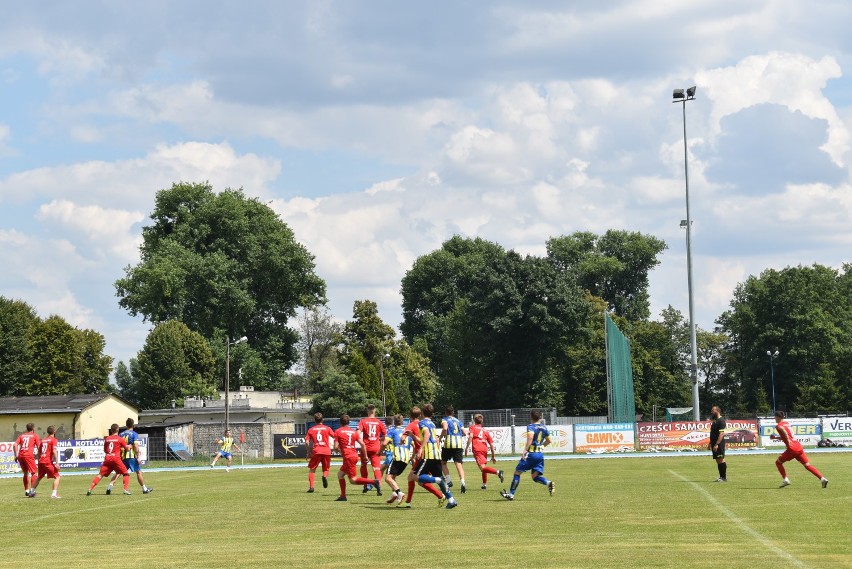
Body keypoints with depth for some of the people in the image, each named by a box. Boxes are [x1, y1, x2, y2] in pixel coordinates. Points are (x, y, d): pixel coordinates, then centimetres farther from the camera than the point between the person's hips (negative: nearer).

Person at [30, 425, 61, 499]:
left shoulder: (43, 440, 17)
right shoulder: (53, 440, -4)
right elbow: (54, 451, -16)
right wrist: (57, 463, -18)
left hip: (41, 461, 7)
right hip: (48, 462, -7)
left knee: (39, 477, 26)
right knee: (57, 476, -1)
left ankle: (32, 492, 29)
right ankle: (54, 493, -15)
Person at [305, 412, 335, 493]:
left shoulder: (311, 430, 9)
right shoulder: (327, 428, 8)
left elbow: (307, 442, 1)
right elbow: (335, 437, -2)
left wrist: (309, 453, 9)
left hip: (316, 451, -1)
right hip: (327, 451, 1)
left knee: (312, 469, 12)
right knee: (326, 469, 17)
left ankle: (311, 487, -2)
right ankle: (325, 476, -17)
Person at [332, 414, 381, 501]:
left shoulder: (338, 432, -3)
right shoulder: (354, 431, 11)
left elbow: (336, 447, -7)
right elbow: (362, 444, 5)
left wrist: (340, 450, 15)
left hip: (348, 457, -7)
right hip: (354, 455, 7)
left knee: (353, 479, -4)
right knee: (340, 474, 19)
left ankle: (373, 482, -21)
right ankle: (343, 496, 15)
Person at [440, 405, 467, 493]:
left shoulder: (445, 420, 6)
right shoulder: (458, 421, 20)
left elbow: (445, 428, -16)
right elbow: (464, 433, 15)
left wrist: (440, 438, -3)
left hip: (449, 443, -4)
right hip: (459, 443, 4)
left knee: (443, 463, 13)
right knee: (458, 464, -1)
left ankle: (448, 480, -3)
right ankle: (463, 482, -20)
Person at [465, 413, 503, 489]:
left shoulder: (472, 427, 15)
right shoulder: (485, 430, 25)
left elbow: (471, 436, -8)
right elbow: (491, 444, 19)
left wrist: (467, 447, -10)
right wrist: (493, 456, 25)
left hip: (477, 450, -5)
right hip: (485, 450, 5)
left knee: (482, 468, -17)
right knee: (483, 467, 24)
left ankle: (498, 472, -37)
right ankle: (484, 484, 25)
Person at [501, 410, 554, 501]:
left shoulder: (531, 426, -6)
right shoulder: (544, 428, 12)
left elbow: (530, 437, -26)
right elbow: (548, 441, 22)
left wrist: (525, 450, -28)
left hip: (531, 453, -6)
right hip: (540, 454, 6)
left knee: (517, 472, 6)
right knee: (535, 476, 8)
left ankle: (511, 494, 9)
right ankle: (548, 483, -20)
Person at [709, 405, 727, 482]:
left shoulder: (721, 420, -14)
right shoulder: (715, 420, 17)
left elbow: (721, 433, -21)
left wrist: (717, 444, -25)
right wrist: (710, 443, 21)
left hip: (719, 444, -10)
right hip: (714, 443, 10)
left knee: (721, 460, -7)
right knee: (718, 460, 11)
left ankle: (724, 477, -4)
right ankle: (721, 477, 16)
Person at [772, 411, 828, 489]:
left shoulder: (779, 426, -2)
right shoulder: (787, 423, 22)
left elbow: (783, 431, -26)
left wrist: (788, 443, -23)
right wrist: (776, 437, 29)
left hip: (792, 449, -7)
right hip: (799, 447, 7)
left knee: (778, 462, 10)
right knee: (807, 465, 3)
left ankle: (785, 480, 0)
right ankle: (822, 478, -11)